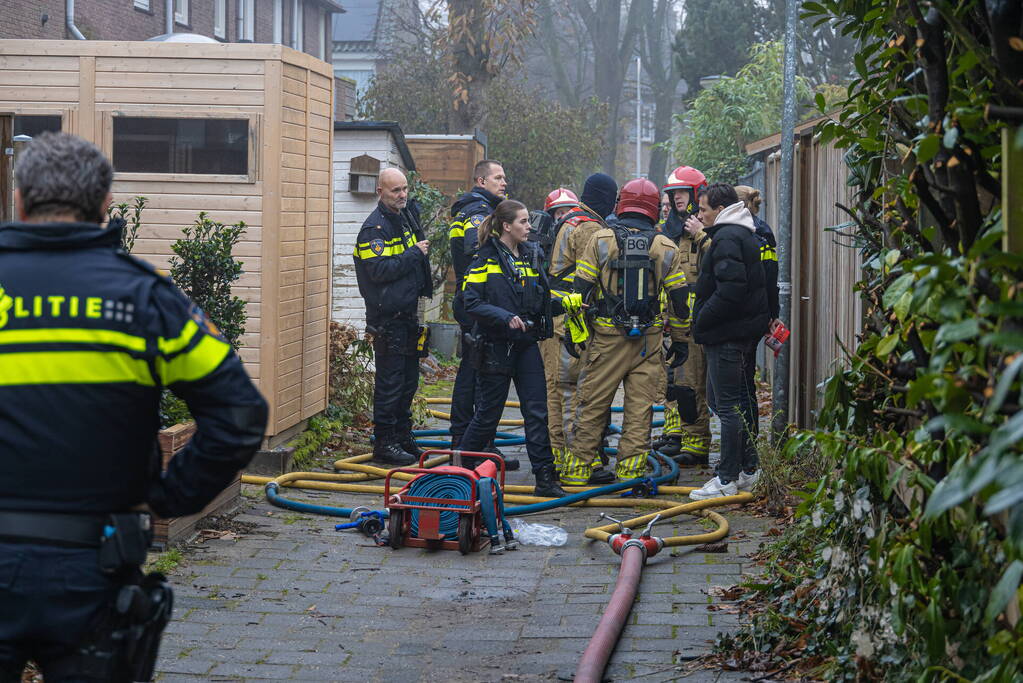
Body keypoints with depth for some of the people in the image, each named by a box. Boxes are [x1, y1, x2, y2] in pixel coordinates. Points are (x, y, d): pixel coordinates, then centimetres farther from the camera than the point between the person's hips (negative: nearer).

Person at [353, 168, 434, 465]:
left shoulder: (407, 216, 13)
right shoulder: (375, 227, -14)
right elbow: (378, 270, -23)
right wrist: (414, 254, -17)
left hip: (409, 314, 9)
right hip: (387, 316, -9)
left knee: (408, 379, 14)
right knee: (389, 382, -5)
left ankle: (403, 438, 24)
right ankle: (384, 443, 1)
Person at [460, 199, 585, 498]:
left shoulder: (531, 255, 11)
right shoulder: (486, 259, -7)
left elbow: (541, 302, 16)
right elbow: (472, 304, -14)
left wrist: (567, 303, 0)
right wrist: (505, 318, -24)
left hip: (526, 344, 5)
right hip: (495, 346, -5)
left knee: (537, 411, 0)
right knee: (489, 413, 2)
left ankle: (545, 478, 2)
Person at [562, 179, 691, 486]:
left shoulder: (601, 239, -2)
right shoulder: (665, 247, 3)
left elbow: (581, 288, -2)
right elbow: (679, 299, 5)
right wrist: (680, 340, 13)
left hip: (607, 335, -1)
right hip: (649, 340, 1)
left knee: (593, 403, 6)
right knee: (640, 406, 6)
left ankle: (578, 466, 9)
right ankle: (631, 467, 6)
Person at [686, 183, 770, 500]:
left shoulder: (727, 239, -16)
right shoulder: (746, 235, 17)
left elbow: (730, 289, -25)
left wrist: (702, 320, -16)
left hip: (727, 334, -11)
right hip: (746, 329, 11)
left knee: (728, 405, -7)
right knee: (740, 400, 17)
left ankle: (727, 479, -5)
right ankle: (748, 469, 24)